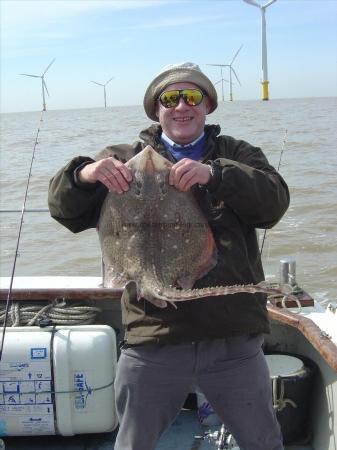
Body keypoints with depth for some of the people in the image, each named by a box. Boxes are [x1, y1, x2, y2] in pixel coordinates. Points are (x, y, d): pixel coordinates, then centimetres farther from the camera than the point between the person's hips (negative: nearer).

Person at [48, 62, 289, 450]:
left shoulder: (236, 155, 8)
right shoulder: (126, 160, 7)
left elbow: (274, 200, -9)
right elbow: (66, 210, 0)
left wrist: (214, 174, -25)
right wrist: (84, 174, -22)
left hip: (234, 339, 1)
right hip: (152, 341, 0)